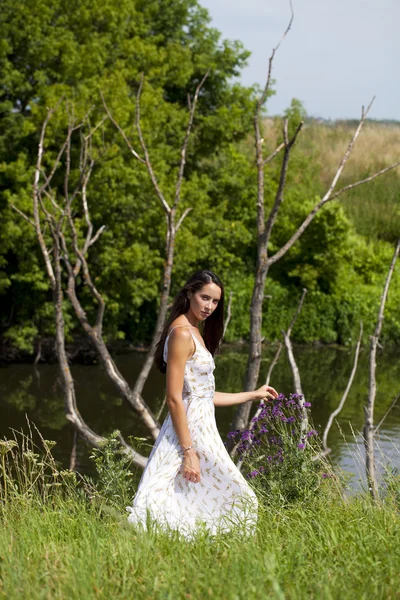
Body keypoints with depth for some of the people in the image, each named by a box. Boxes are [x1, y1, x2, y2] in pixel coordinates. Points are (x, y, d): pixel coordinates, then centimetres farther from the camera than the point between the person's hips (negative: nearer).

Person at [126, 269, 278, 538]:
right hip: (191, 431, -10)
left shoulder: (195, 332, 16)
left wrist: (253, 395, 30)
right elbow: (174, 398, -19)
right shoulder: (182, 333, -14)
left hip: (202, 428, 10)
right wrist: (188, 452, -23)